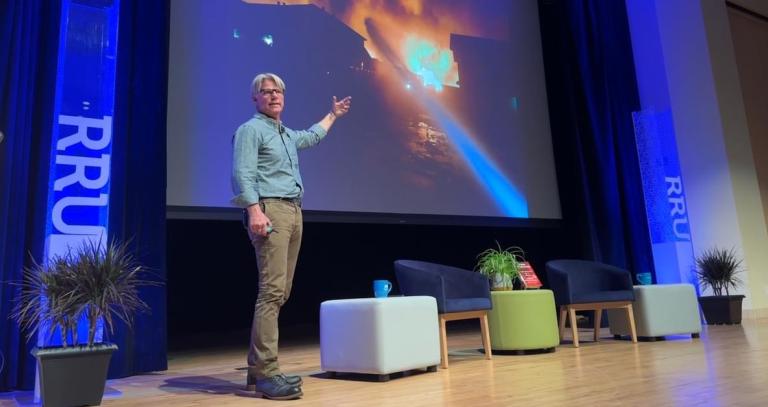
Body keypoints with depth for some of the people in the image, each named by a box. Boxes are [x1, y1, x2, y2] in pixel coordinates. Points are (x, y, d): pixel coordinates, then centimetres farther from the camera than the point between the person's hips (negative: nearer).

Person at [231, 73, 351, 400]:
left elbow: (311, 137, 48)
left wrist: (332, 115, 57)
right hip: (270, 210, -9)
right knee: (272, 291, -16)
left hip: (293, 212, 9)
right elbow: (242, 174, -13)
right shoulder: (251, 129, 0)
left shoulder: (287, 135, 26)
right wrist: (254, 210, -26)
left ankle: (258, 367, 12)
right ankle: (266, 373, -15)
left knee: (280, 293, 6)